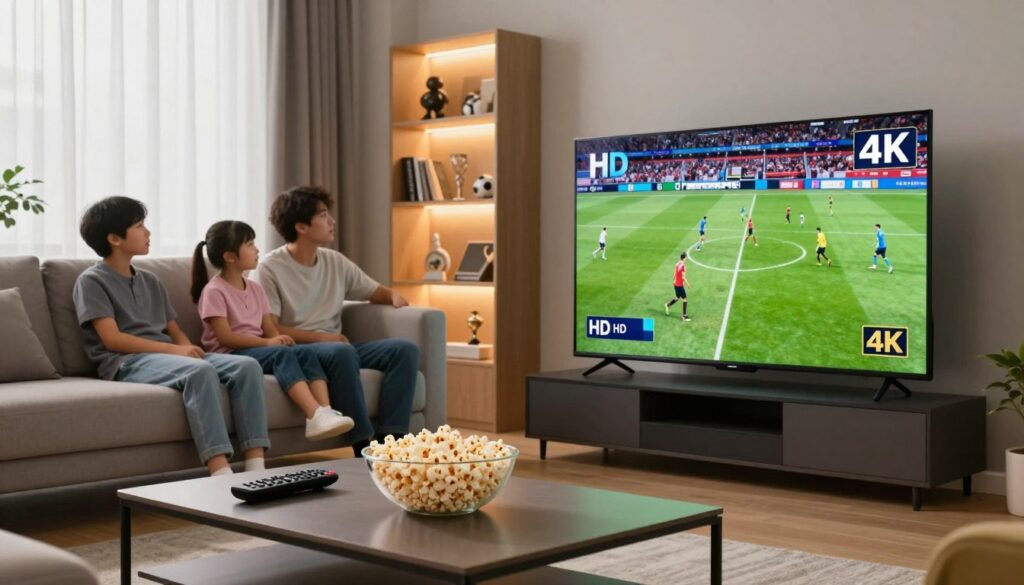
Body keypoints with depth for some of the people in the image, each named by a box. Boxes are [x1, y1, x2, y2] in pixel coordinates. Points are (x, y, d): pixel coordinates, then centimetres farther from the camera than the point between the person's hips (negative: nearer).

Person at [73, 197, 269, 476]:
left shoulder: (150, 281, 24)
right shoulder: (92, 281, 2)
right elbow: (112, 339, -10)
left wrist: (188, 349, -4)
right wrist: (174, 350, -18)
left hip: (166, 357, 7)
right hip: (126, 363, -7)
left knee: (246, 365, -18)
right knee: (200, 370, -37)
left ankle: (256, 469, -28)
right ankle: (222, 476, -45)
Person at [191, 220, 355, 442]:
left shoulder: (255, 288, 17)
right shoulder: (214, 291, -6)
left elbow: (269, 329, 13)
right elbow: (225, 338, -15)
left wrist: (280, 339, -10)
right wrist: (267, 343, -21)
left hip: (257, 349, 7)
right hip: (229, 356, -7)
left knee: (304, 352, -21)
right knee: (282, 354, -33)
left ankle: (326, 411, -39)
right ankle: (314, 415, -49)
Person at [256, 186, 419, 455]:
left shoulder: (336, 262, 13)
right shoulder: (270, 268, -5)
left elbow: (375, 291, 22)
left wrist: (394, 296, -2)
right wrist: (320, 336, -19)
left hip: (338, 348, 7)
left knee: (405, 349, -15)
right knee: (342, 351, -38)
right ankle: (364, 447, -33)